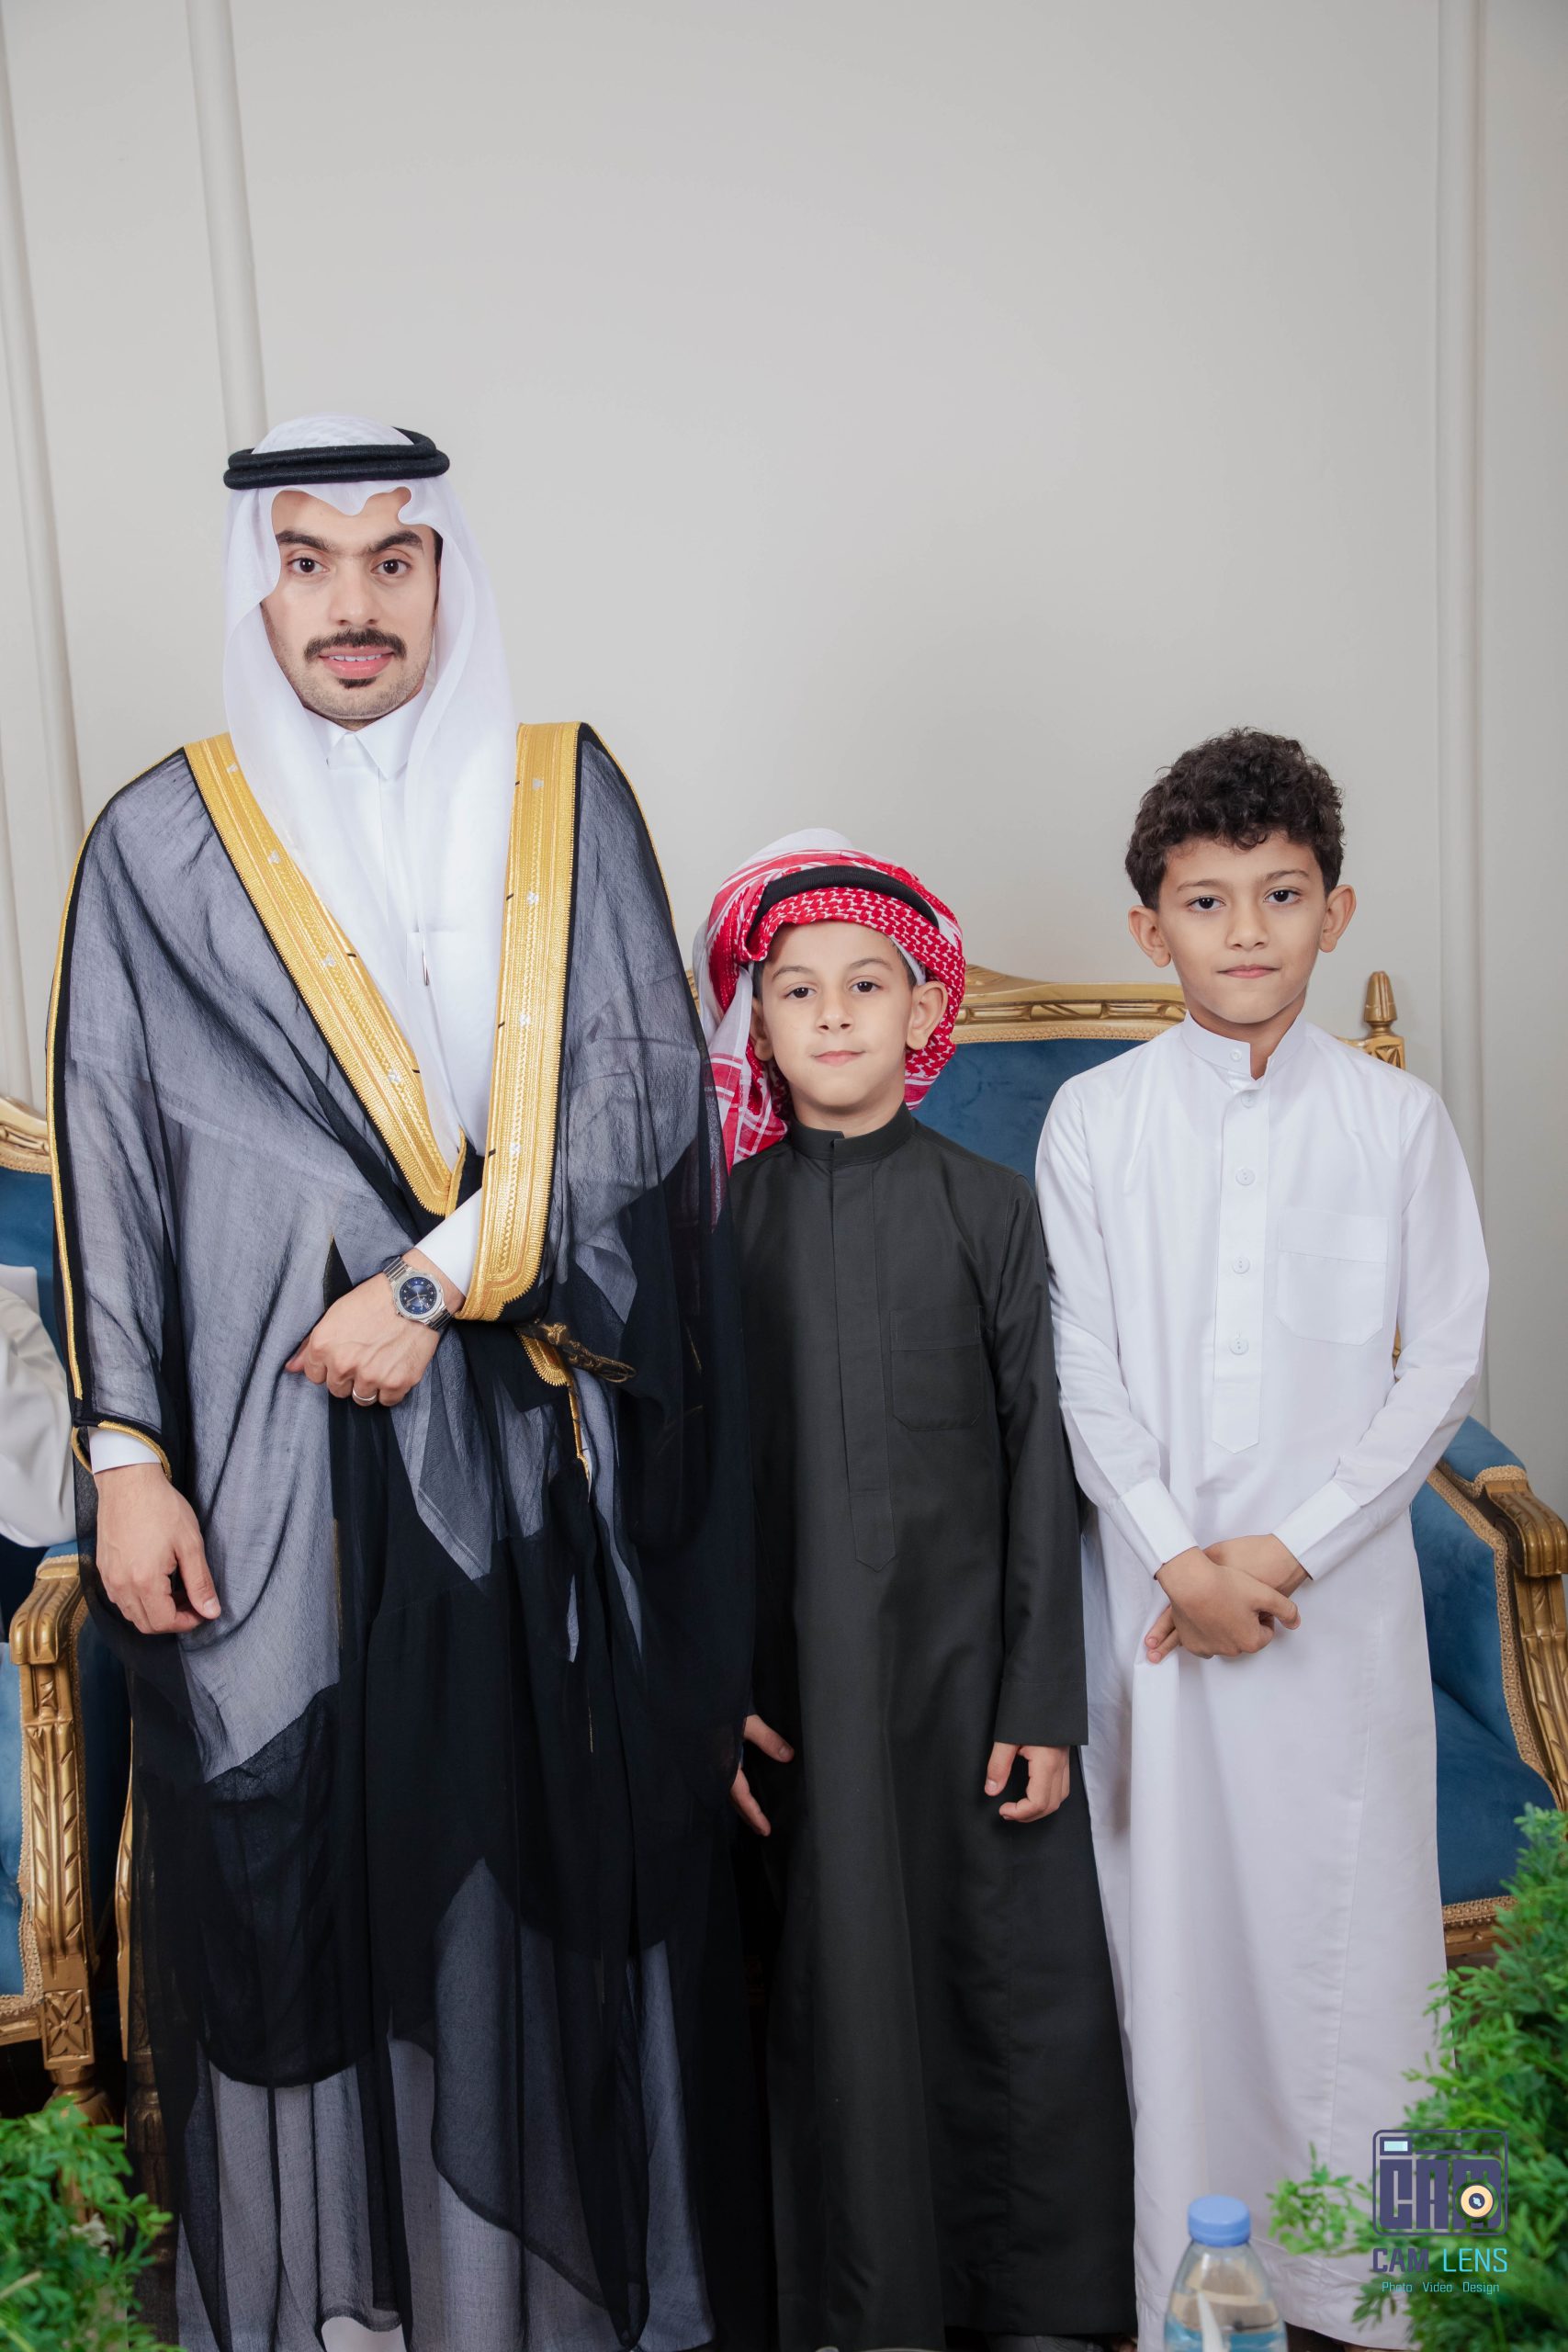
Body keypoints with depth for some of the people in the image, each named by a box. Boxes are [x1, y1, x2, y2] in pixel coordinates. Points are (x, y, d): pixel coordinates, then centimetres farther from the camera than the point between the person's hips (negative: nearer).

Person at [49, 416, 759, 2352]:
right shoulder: (164, 838, 5)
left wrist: (441, 1275, -12)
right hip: (276, 1457, 0)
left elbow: (643, 1087, -3)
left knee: (554, 1861, 8)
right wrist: (124, 1453, -4)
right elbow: (108, 1156, 3)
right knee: (295, 1864, 6)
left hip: (535, 1453, 1)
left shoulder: (565, 799, 5)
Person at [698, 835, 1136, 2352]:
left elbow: (1039, 1457, -1)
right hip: (797, 1658, 0)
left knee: (1014, 1974, 6)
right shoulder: (725, 1219, 0)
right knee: (834, 1982, 8)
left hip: (967, 1644, 0)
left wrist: (1045, 1699, -5)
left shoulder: (989, 1209, -1)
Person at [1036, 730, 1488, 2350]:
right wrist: (1180, 1561, -10)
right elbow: (1082, 1372, -1)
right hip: (1157, 1578, 0)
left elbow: (1444, 1364, -2)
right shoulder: (1095, 1121, 0)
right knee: (1167, 1901, 7)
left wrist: (1288, 1549, -10)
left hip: (1340, 1581, 0)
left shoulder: (1398, 1121, 0)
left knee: (1348, 1901, 6)